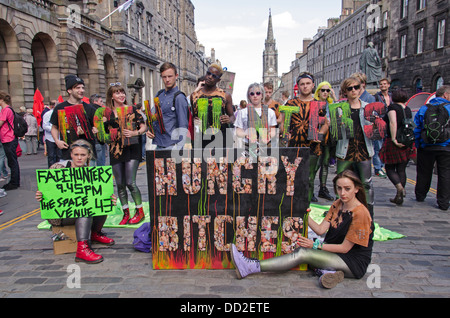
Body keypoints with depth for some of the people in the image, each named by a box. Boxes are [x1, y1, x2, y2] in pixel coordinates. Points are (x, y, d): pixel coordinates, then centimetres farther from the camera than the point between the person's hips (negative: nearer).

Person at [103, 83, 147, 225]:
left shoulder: (132, 109, 2)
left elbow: (144, 127, 2)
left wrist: (135, 133, -16)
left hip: (132, 149, -3)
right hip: (115, 150, 3)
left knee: (130, 182, -8)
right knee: (120, 184, 8)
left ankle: (140, 211, 10)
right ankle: (126, 213, 22)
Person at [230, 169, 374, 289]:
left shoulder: (360, 213, -18)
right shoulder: (337, 204, 6)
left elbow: (345, 248, -16)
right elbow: (321, 230, 0)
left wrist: (315, 245, -17)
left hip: (354, 262, -8)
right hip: (334, 252, 8)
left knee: (303, 253, -24)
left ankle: (251, 267, -27)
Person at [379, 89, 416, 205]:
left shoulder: (392, 106, -7)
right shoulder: (408, 109, 11)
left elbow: (393, 122, -21)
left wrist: (394, 139, -20)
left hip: (394, 142, -5)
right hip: (407, 143, 6)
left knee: (389, 168, 7)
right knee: (401, 170, 10)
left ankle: (399, 187, -17)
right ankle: (399, 198, 14)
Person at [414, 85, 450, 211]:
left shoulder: (424, 109, 3)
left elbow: (416, 129, 4)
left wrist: (418, 145, 11)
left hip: (426, 147, 2)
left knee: (424, 173, 15)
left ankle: (420, 196, 30)